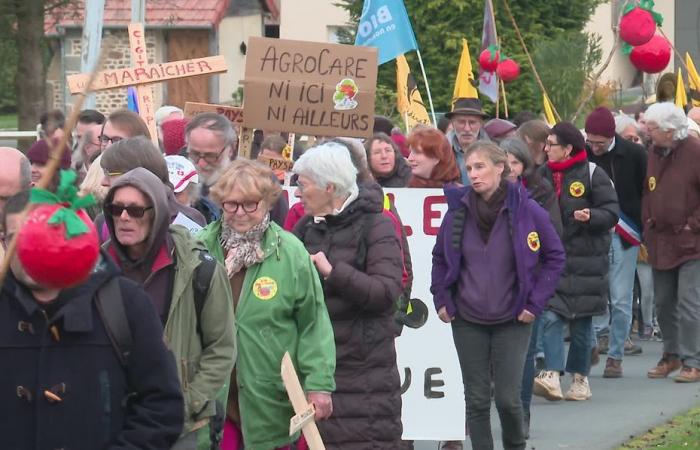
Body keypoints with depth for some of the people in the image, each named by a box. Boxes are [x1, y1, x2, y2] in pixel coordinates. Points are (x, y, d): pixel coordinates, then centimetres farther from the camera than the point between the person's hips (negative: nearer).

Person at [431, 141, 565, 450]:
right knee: (477, 399, 4)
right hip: (467, 321, 2)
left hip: (512, 321, -2)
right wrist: (442, 300, 6)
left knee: (508, 397, -3)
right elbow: (439, 258, 14)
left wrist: (535, 303, -4)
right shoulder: (459, 210, -2)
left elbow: (555, 257, 0)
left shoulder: (526, 211, -10)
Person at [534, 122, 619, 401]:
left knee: (581, 321, 6)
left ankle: (580, 379, 18)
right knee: (550, 317, -12)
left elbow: (612, 212, -7)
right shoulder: (543, 174, 9)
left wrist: (591, 216, -24)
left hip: (585, 259, -3)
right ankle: (551, 377, -19)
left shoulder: (592, 175, -5)